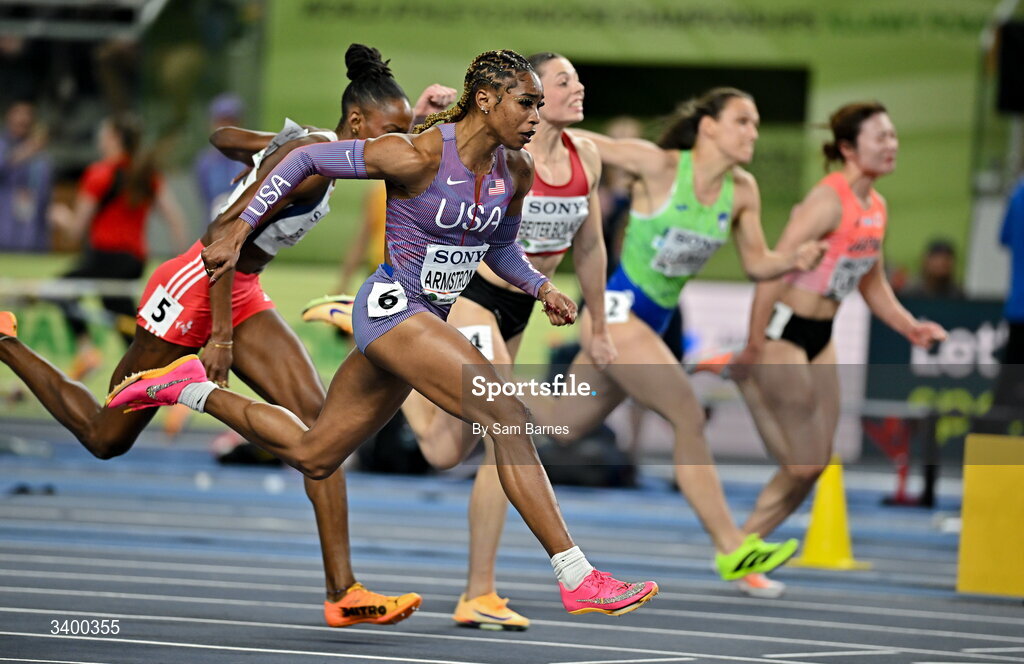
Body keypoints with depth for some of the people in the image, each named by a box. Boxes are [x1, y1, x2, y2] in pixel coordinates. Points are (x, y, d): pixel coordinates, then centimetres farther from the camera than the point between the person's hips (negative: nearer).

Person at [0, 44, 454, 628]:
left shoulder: (306, 141, 5)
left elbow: (224, 136, 22)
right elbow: (223, 233, -27)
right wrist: (220, 336, -25)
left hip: (242, 296, 9)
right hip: (192, 290, -9)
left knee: (319, 418, -10)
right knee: (105, 438, 8)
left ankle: (342, 591, -15)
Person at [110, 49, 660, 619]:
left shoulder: (517, 171, 2)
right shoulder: (418, 156, -19)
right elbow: (306, 160, -10)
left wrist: (541, 287, 5)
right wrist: (237, 235, -8)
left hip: (427, 319, 9)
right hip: (392, 306, -9)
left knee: (313, 457, 17)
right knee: (508, 414, -22)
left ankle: (191, 390, 32)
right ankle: (578, 578, -23)